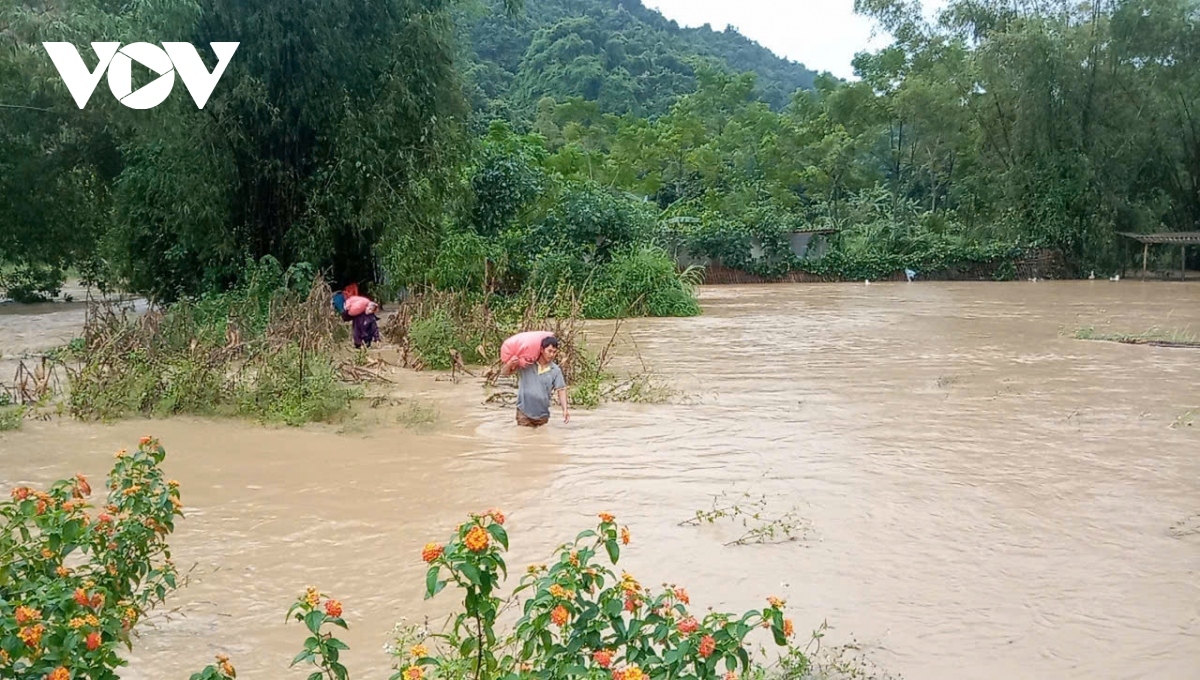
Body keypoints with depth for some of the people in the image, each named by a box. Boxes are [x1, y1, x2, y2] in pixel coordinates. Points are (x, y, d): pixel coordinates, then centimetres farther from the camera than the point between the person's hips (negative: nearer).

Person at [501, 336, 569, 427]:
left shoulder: (555, 370, -3)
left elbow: (561, 389, -1)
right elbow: (504, 372, -1)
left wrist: (565, 409, -15)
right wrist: (510, 364, -24)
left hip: (543, 415, 2)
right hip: (524, 413, -2)